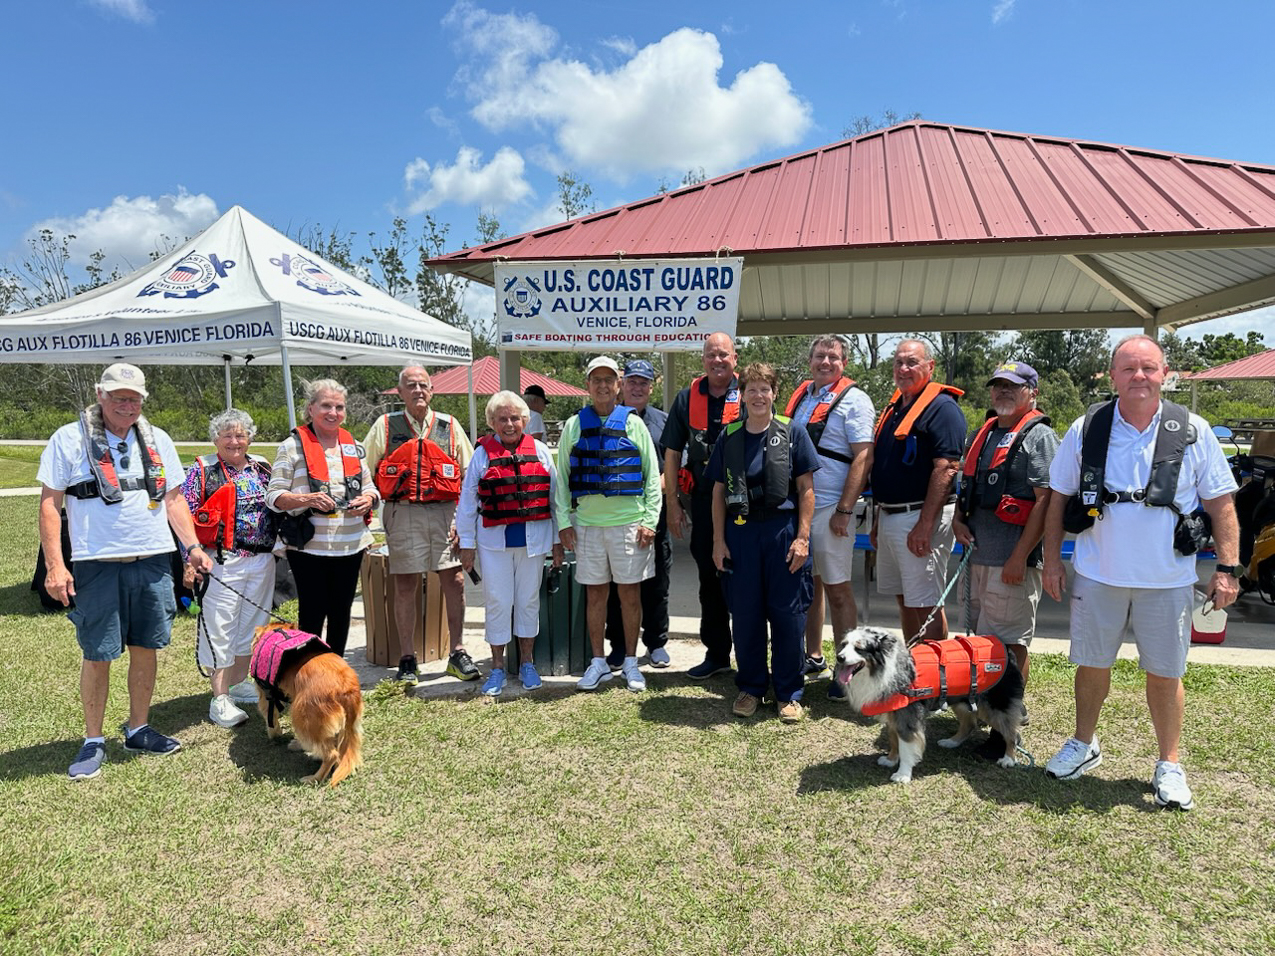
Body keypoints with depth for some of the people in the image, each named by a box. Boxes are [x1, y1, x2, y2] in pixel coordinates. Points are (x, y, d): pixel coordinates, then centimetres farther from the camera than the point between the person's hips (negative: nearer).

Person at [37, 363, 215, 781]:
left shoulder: (157, 440, 10)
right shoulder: (69, 440, -1)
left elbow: (174, 498, 14)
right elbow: (50, 504, -2)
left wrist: (193, 546, 4)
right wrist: (54, 565, -9)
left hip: (153, 562, 4)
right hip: (97, 564, -3)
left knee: (146, 648, 10)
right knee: (97, 655, 3)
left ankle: (138, 730, 26)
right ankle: (93, 742, 18)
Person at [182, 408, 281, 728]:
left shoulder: (262, 468, 11)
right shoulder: (202, 471, -4)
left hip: (262, 561, 6)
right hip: (223, 563, -5)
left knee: (252, 623, 14)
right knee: (220, 629, -1)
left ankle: (239, 683, 30)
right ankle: (220, 699, 6)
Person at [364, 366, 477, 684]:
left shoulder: (449, 426, 10)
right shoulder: (385, 426, 8)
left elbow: (469, 475, 9)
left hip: (445, 512, 1)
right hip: (403, 513, -1)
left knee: (454, 582, 0)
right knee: (404, 587, 3)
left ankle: (458, 654, 12)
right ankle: (406, 659, 15)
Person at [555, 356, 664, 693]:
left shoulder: (633, 423, 4)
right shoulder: (574, 425, 8)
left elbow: (652, 474, 3)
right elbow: (562, 476, 9)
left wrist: (650, 520, -4)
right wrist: (564, 521, 1)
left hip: (629, 522, -1)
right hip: (587, 523, 1)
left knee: (630, 592, 5)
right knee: (594, 593, 8)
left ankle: (630, 662, 19)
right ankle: (598, 662, 21)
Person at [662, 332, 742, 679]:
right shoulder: (688, 398, 7)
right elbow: (672, 453, 8)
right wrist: (672, 503, 4)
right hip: (703, 499, 3)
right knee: (710, 578, 10)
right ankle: (716, 653, 23)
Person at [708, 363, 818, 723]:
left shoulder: (792, 433, 1)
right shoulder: (729, 437, 7)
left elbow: (806, 489, 0)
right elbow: (719, 492, 9)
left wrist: (802, 537, -7)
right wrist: (718, 540, 3)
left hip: (783, 531, -2)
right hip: (740, 533, 2)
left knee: (788, 615, 3)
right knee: (745, 615, 9)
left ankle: (789, 693, 18)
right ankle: (750, 688, 25)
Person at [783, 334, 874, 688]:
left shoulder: (854, 400, -6)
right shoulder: (799, 395, 14)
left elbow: (864, 458, -13)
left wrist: (844, 510, -18)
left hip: (830, 509, -6)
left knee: (837, 590, -2)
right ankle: (813, 659, 27)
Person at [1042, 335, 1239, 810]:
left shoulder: (1193, 431, -2)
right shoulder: (1086, 429, -1)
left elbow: (1220, 503, 2)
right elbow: (1058, 497, 5)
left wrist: (1227, 568, -3)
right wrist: (1052, 558, 2)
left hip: (1168, 580, 0)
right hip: (1098, 575, 1)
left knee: (1164, 673, 9)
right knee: (1092, 664, 13)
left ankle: (1169, 766, 28)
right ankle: (1084, 744, 34)